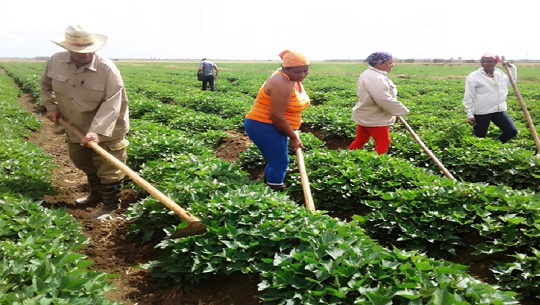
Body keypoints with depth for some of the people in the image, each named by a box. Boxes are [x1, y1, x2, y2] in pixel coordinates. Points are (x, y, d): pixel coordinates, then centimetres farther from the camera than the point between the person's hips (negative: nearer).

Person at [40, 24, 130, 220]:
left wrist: (98, 131, -38)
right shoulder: (56, 61, -10)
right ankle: (97, 194, 48)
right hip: (75, 128, 6)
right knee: (86, 165, 25)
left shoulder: (107, 69, -26)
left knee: (109, 169, 4)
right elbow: (45, 85, 11)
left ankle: (111, 205, 22)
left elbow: (112, 104, -29)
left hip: (106, 130, -6)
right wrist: (51, 106, -2)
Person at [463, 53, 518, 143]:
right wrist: (469, 115, -14)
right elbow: (468, 98, -9)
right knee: (479, 137, 1)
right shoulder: (473, 77, -9)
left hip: (499, 111, 5)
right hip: (481, 113, -5)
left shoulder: (501, 74, 10)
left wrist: (511, 67, 16)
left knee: (512, 131, 0)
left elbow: (512, 81, 30)